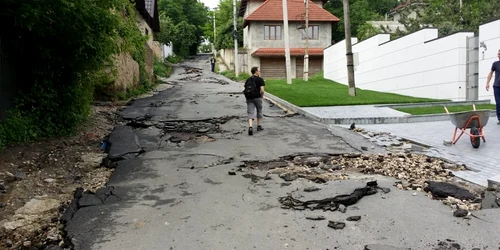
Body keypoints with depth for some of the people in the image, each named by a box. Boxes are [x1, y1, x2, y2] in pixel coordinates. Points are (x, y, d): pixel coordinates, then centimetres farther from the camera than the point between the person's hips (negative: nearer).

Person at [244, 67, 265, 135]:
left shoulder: (248, 80, 14)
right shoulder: (260, 79, -4)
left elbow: (245, 90, 11)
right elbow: (262, 90, -13)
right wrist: (262, 96, 4)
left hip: (249, 98, 4)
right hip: (257, 97, -4)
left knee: (250, 113, 0)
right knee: (259, 111, 17)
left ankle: (250, 127, -19)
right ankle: (259, 126, 25)